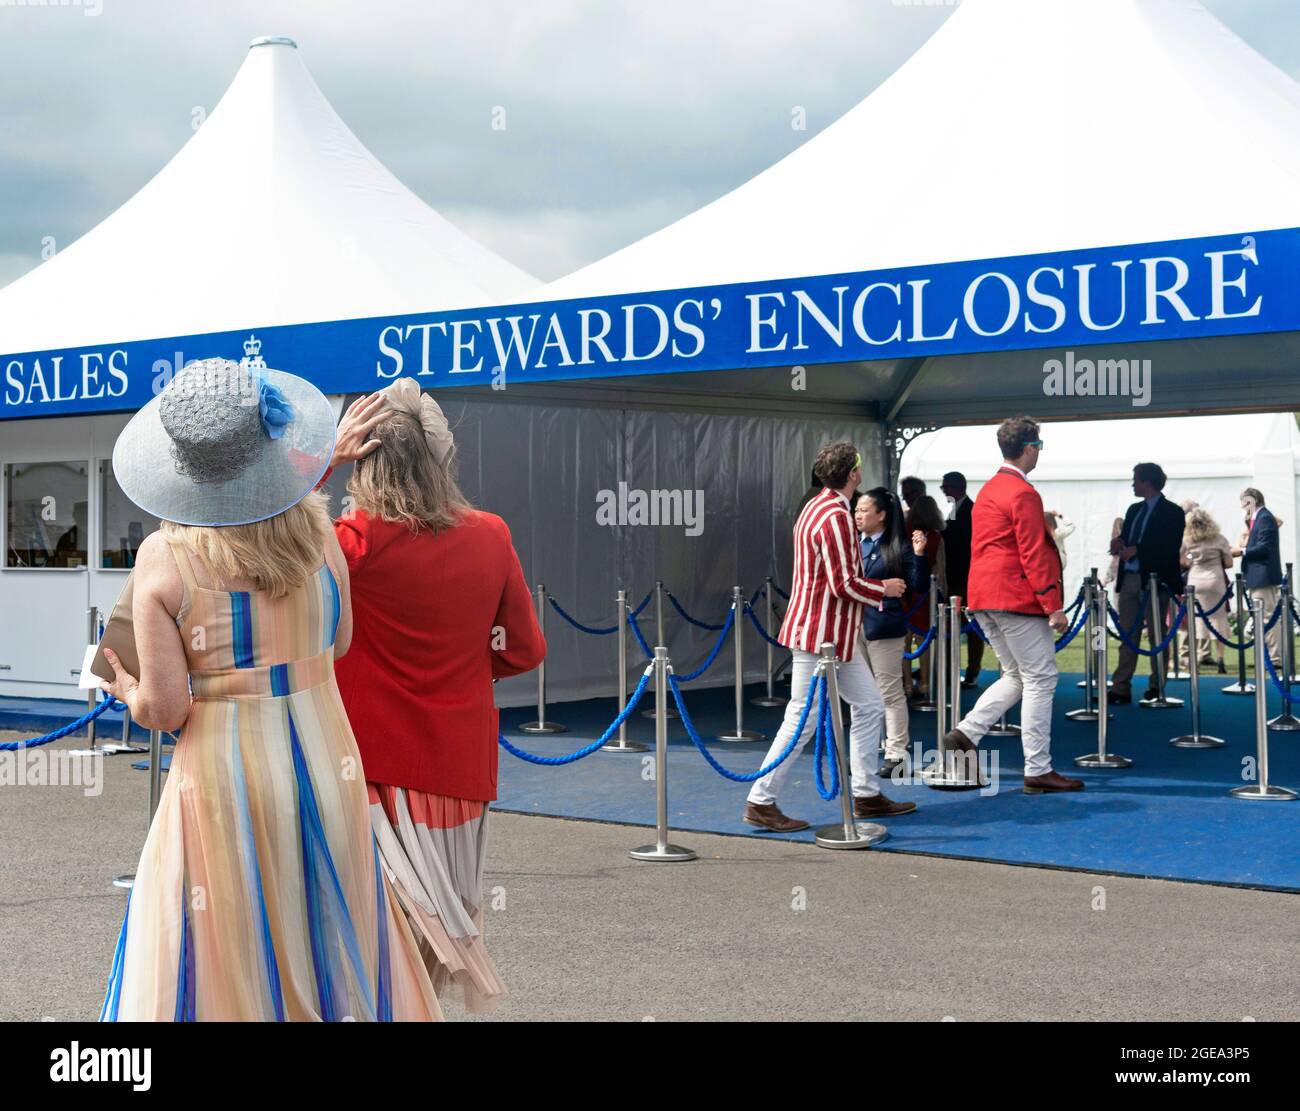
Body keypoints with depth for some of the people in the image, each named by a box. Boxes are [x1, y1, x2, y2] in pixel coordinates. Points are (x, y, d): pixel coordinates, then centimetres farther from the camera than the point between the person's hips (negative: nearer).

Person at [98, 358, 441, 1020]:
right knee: (329, 949, 18)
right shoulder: (316, 531, -6)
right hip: (324, 768, 3)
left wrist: (128, 692, 9)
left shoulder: (163, 560, -14)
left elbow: (165, 709, -12)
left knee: (225, 972, 11)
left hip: (222, 782, -3)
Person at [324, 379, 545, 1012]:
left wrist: (326, 455, -7)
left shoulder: (358, 543, -17)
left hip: (376, 763, -4)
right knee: (444, 922, 17)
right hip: (461, 764, 4)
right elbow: (525, 650, 3)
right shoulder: (489, 536, -5)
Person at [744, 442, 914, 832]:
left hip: (837, 634, 11)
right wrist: (885, 589, -6)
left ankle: (867, 795, 21)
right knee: (802, 720, -5)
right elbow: (846, 585, -21)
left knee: (869, 707, 14)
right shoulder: (835, 517, -20)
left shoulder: (817, 508, 13)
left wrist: (873, 586, 17)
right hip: (821, 634, -11)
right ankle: (761, 802, 1)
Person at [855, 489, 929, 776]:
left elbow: (918, 587, -11)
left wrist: (919, 556, -21)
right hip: (853, 625, 6)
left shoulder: (899, 547, -7)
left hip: (883, 628, -6)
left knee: (890, 692, 0)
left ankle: (897, 753, 7)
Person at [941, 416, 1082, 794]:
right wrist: (1053, 605, -17)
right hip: (1017, 598, -9)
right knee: (1040, 679, -2)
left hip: (985, 599, 9)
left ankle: (965, 733, 5)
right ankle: (1038, 770, -1)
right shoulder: (1024, 493, -13)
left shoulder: (988, 490, 16)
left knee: (1016, 677, 17)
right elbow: (1033, 555, -17)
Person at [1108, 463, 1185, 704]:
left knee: (1156, 634, 0)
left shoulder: (1172, 512, -4)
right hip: (1129, 578, 7)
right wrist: (1119, 544, -3)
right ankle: (1121, 688, 5)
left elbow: (1170, 548, -14)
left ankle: (1156, 688, 6)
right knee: (1127, 635, 5)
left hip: (1155, 579, -7)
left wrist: (1136, 550, -19)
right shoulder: (1134, 510, 18)